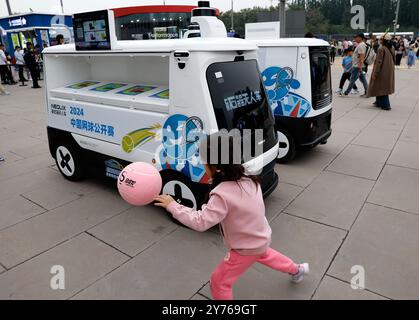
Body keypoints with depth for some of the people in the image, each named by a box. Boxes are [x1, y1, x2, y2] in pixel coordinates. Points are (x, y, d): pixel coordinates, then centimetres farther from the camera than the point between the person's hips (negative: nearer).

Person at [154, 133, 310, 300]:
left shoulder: (222, 194, -34)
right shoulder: (249, 180, -9)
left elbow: (200, 222, -33)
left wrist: (172, 205, -26)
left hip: (246, 248, -8)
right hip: (261, 239, 8)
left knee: (219, 282, 9)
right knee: (264, 254, 39)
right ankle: (297, 269, 60)